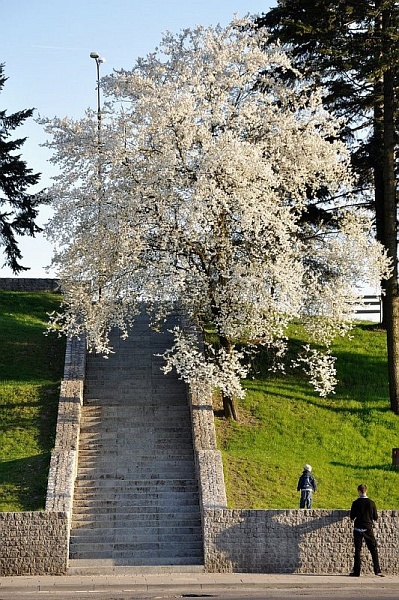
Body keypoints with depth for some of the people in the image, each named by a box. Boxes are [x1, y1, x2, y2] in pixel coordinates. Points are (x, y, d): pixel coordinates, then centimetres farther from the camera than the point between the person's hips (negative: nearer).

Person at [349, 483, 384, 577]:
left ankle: (356, 572, 4)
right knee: (373, 550, 5)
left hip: (358, 529, 0)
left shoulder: (355, 503, -7)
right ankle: (377, 570, -2)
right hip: (368, 529, 0)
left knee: (357, 550, 5)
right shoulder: (371, 503, -4)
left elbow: (352, 517, -3)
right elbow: (375, 517, 2)